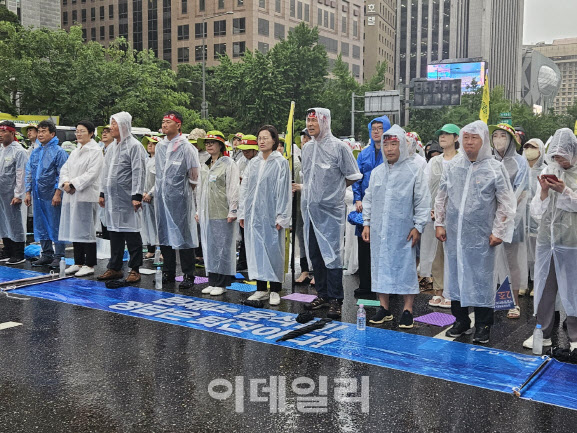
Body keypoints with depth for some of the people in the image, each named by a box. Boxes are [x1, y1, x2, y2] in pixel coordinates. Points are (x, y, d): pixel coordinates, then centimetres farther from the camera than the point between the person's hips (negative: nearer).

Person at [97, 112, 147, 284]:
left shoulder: (134, 146, -8)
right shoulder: (112, 147, 17)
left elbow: (138, 172, -14)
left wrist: (136, 196, -19)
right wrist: (102, 193, 17)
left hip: (127, 197, -8)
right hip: (112, 197, 8)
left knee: (132, 234, -2)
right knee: (114, 232, 12)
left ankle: (135, 269, 5)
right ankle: (114, 268, 20)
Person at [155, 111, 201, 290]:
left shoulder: (186, 147, -8)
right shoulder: (160, 146, 12)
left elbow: (194, 176, -4)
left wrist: (184, 189, 2)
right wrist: (154, 191, 17)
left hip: (180, 197, -6)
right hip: (162, 196, 7)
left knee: (183, 235, -3)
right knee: (164, 234, 11)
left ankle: (188, 275, 5)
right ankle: (168, 273, 22)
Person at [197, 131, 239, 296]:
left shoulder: (228, 163, -4)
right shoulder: (205, 166, 17)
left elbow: (233, 188, -9)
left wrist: (232, 211, -13)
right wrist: (199, 210, 18)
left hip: (222, 214, -7)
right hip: (207, 214, 7)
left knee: (222, 247, -4)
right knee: (209, 248, 9)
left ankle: (221, 284, 3)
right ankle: (212, 282, 17)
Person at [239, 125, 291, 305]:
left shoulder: (280, 162, -3)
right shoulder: (254, 163, 11)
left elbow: (283, 191, -7)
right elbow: (245, 188, 13)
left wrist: (281, 217, -12)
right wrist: (242, 213, 8)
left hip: (271, 215, -5)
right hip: (253, 214, 5)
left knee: (273, 249, 0)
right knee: (256, 249, 7)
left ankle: (275, 290, 10)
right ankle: (261, 289, 16)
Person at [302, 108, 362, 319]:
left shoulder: (339, 147, -7)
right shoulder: (307, 148, 12)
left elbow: (353, 176, -2)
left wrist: (334, 188, 4)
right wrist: (308, 192, 14)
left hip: (331, 209, -7)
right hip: (310, 208, 7)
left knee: (331, 254, -6)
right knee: (315, 254, 11)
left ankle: (335, 299, 1)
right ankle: (323, 295, 23)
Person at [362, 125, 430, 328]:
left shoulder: (414, 170, -2)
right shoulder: (377, 172, 12)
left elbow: (422, 201, -3)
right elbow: (368, 199, 17)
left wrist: (418, 227, -7)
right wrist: (366, 224, 10)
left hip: (403, 231, -4)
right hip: (379, 230, 4)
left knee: (406, 267, 0)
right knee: (380, 265, 8)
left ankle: (407, 310, 9)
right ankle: (384, 308, 19)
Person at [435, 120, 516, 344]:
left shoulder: (495, 168, -4)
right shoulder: (452, 166, 6)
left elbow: (506, 204, -2)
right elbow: (441, 197, 13)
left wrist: (498, 232, -5)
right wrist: (439, 223, 9)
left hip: (481, 235, -3)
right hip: (454, 233, 4)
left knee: (481, 277, 2)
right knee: (455, 273, 10)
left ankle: (483, 325, 16)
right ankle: (461, 320, 25)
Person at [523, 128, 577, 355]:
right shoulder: (548, 172, 8)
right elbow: (537, 212, 8)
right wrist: (544, 192, -8)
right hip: (547, 239, 4)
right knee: (544, 286, 10)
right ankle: (543, 333, 23)